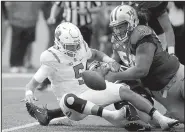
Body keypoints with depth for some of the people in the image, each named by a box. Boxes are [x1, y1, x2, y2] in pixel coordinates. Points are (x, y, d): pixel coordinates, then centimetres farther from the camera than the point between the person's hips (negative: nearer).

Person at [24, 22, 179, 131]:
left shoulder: (81, 49, 4)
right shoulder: (52, 59, -13)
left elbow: (95, 54, 26)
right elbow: (33, 83, -13)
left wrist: (110, 60, 7)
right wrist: (29, 95, -34)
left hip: (90, 91, 6)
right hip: (74, 104, -6)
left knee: (125, 90, -12)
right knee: (69, 99, -43)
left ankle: (160, 118, -17)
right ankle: (110, 115, -51)